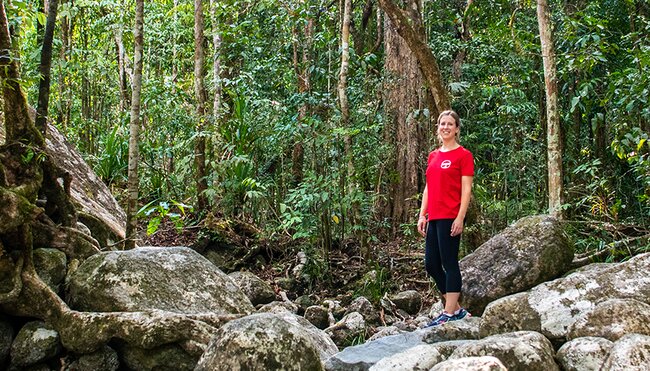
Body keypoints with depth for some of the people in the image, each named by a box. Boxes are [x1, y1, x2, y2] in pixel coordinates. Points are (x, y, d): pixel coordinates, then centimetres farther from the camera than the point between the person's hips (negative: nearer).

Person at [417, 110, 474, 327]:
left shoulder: (463, 155, -4)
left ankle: (449, 314, 3)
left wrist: (460, 218, -16)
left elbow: (466, 189, -9)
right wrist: (422, 215, 12)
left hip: (450, 217, -8)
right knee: (431, 264, 9)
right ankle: (456, 309, 20)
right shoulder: (433, 156, 16)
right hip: (433, 218, 8)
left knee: (449, 263, -4)